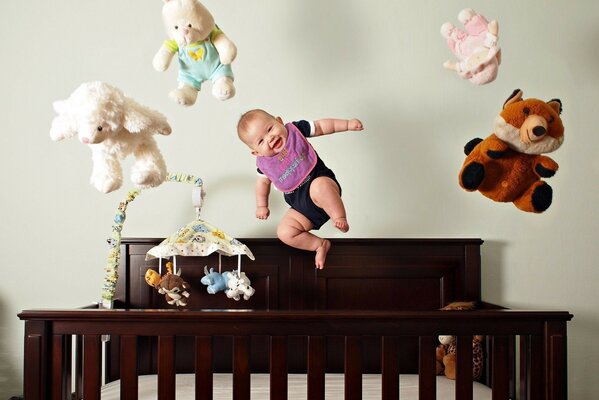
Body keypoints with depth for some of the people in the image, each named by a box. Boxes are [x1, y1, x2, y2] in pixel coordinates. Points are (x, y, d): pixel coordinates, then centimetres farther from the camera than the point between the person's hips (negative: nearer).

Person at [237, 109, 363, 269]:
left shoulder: (295, 130, -4)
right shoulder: (264, 163, 4)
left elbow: (321, 126, 4)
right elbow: (263, 181, 24)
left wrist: (348, 124, 0)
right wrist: (261, 205, 27)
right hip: (301, 206, 5)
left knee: (319, 186, -40)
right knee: (284, 232, -13)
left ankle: (340, 219, -23)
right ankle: (320, 245, 2)